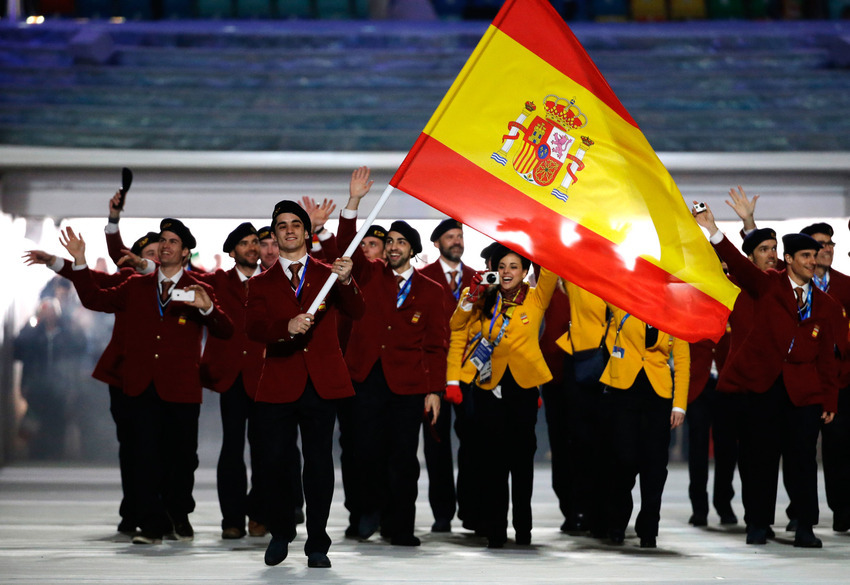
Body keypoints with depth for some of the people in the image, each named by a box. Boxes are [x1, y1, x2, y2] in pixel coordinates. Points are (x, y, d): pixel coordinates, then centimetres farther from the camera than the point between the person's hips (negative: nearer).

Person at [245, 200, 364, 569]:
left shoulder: (328, 275, 14)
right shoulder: (262, 283, 14)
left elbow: (355, 313, -2)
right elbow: (253, 328, -3)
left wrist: (346, 282, -22)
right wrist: (287, 327, -23)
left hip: (322, 383, 0)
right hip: (279, 385, 0)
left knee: (319, 464, -1)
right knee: (272, 463, -4)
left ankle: (317, 545, 8)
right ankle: (280, 534, 18)